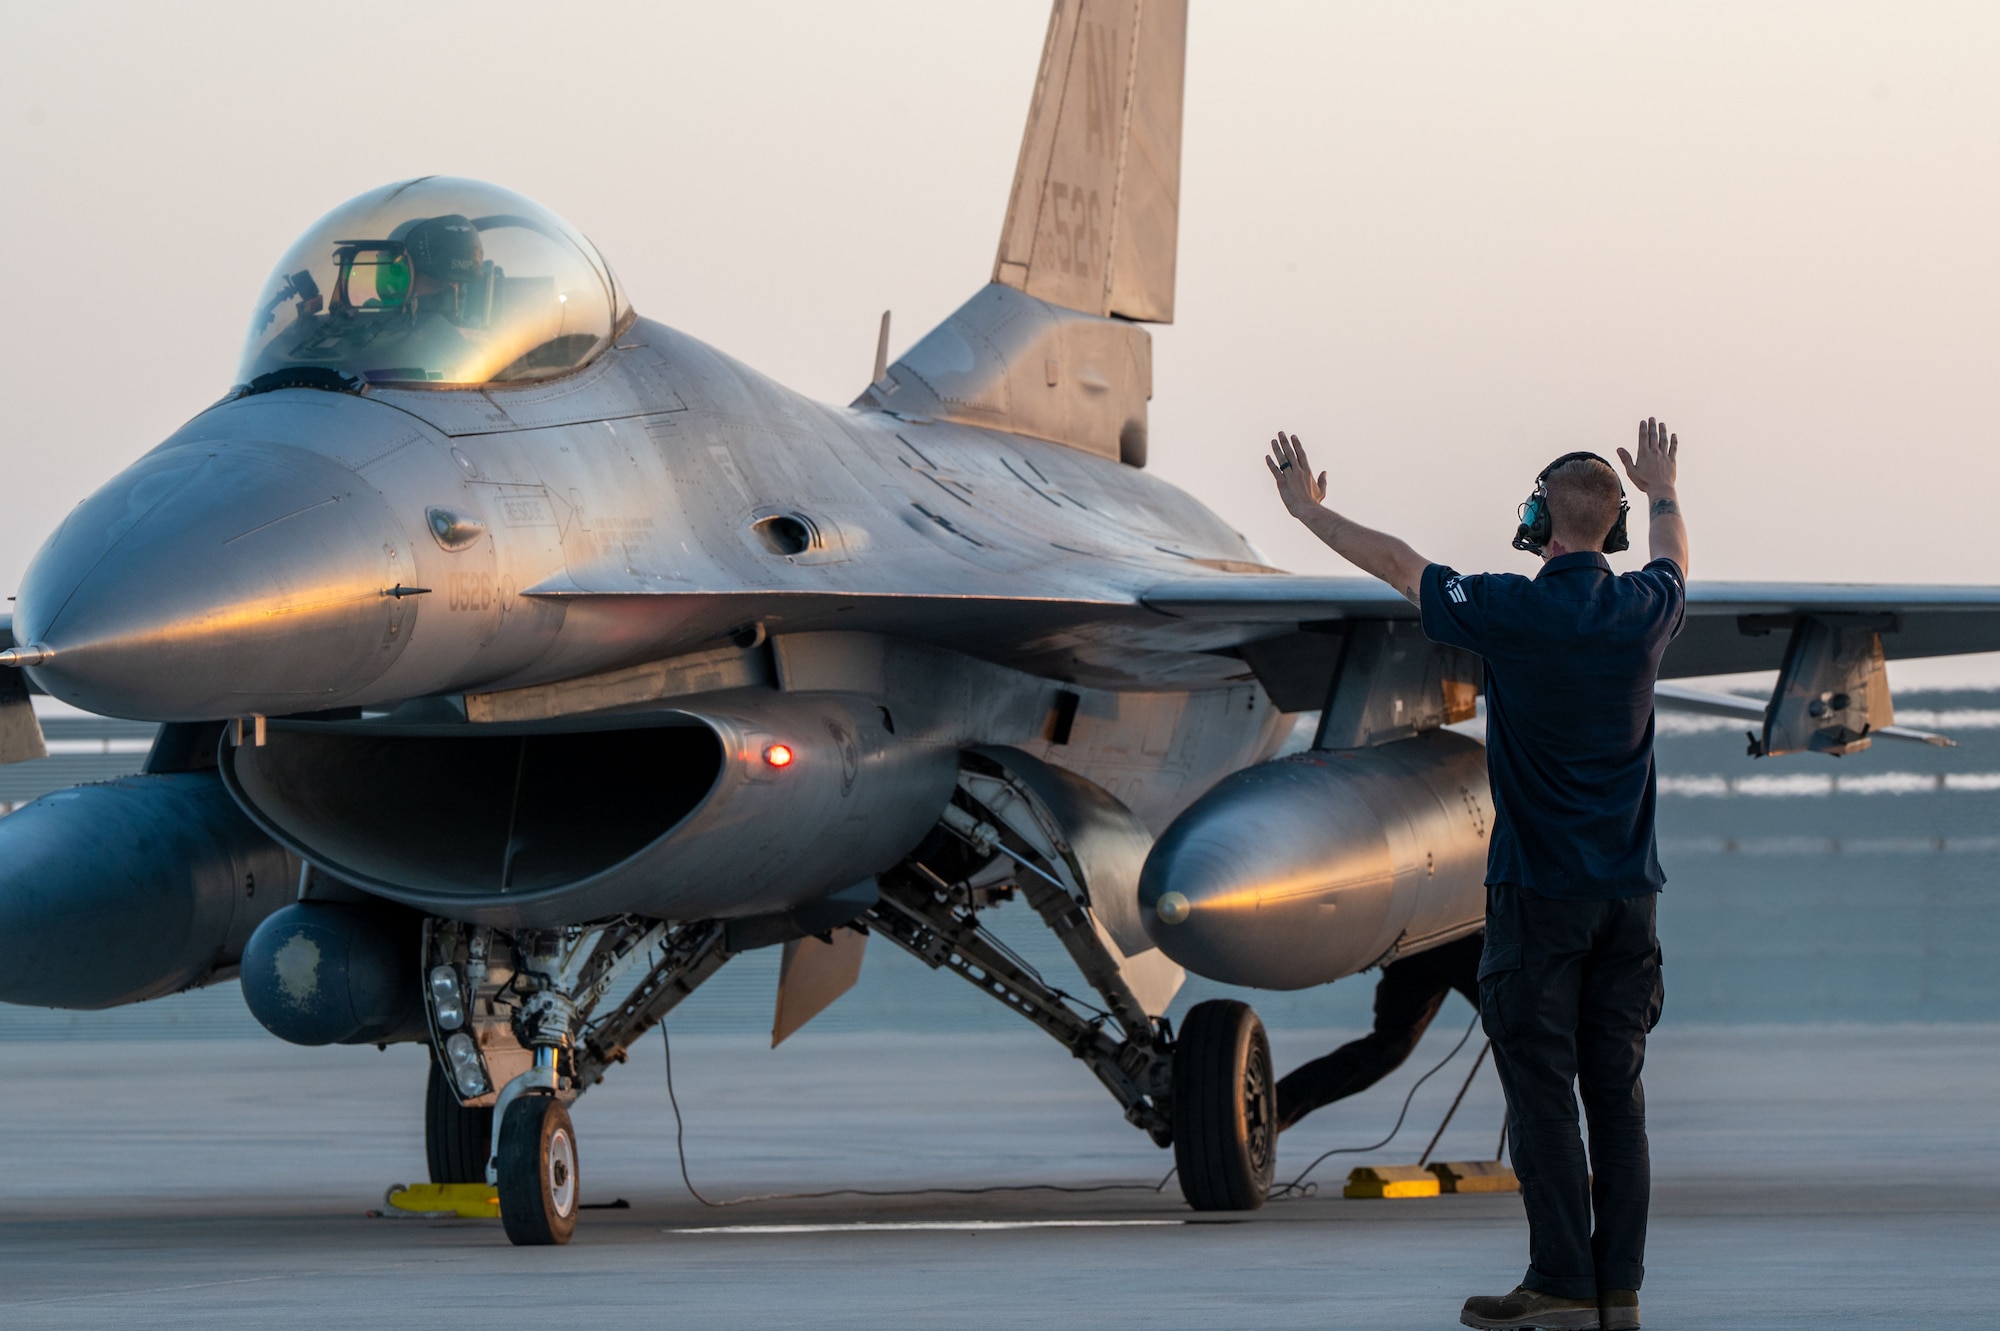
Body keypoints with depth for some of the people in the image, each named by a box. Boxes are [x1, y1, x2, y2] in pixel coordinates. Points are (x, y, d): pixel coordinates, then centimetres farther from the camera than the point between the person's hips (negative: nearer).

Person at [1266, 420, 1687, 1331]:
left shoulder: (1514, 611, -13)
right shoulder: (1643, 610, 2)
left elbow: (1396, 564, 2)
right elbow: (1672, 560, 28)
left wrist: (1311, 511, 18)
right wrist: (1664, 493, 50)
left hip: (1539, 889, -5)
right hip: (1628, 893, 5)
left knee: (1541, 1089, -2)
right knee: (1617, 1093, 6)